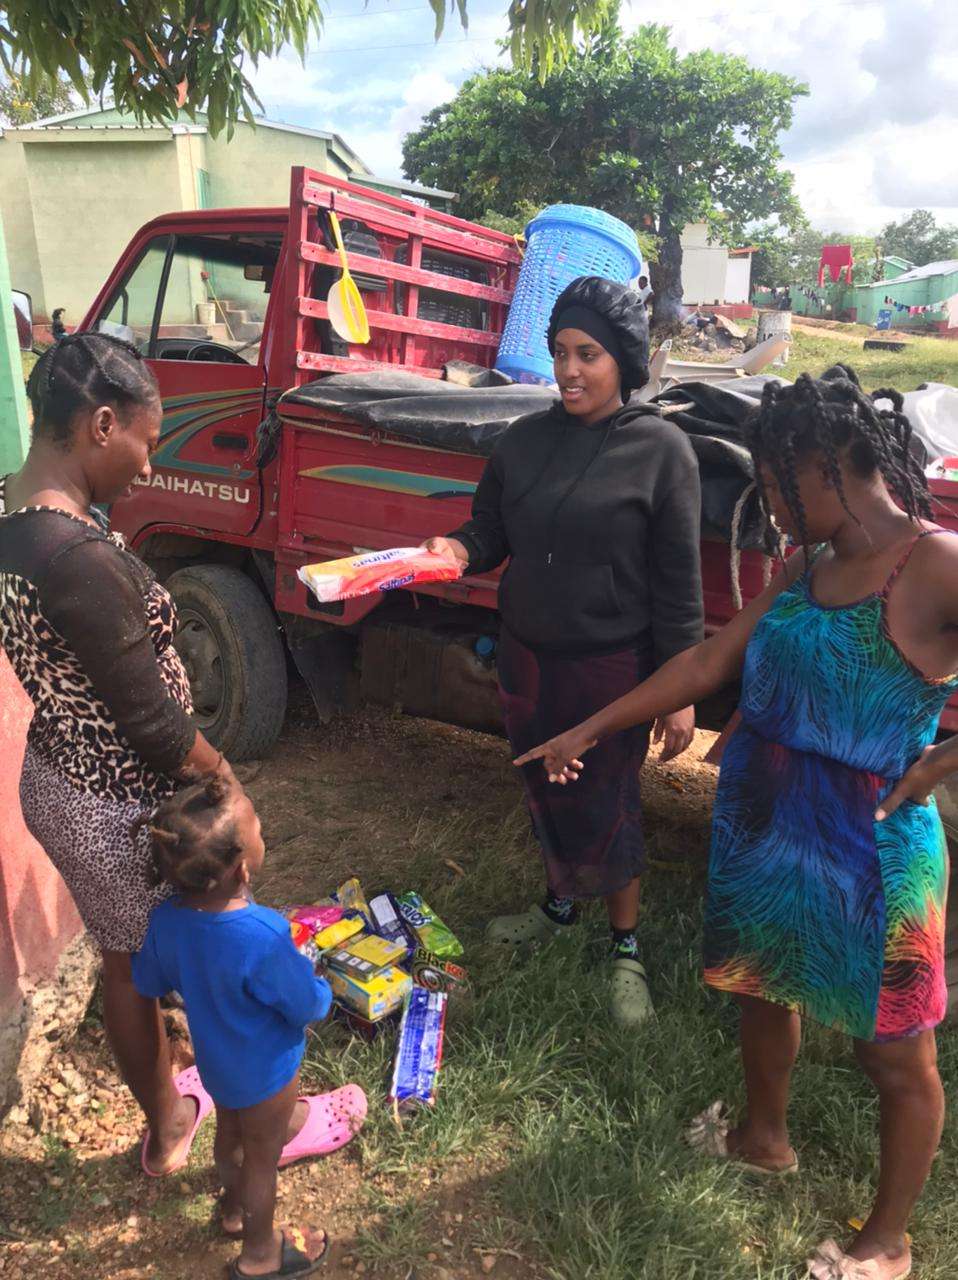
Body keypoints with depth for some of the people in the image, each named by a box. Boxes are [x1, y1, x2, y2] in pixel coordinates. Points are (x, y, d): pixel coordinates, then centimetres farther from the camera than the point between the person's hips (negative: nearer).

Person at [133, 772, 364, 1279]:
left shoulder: (166, 918, -24)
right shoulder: (263, 938, -42)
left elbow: (147, 982, -4)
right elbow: (310, 1007, -26)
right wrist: (317, 984, -5)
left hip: (214, 1061, 5)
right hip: (265, 1071, -5)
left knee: (230, 1133, 31)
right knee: (262, 1156, 21)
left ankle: (235, 1206, 59)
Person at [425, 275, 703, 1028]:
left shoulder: (660, 449, -11)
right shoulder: (526, 439, 2)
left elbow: (679, 583, -11)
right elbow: (490, 529, 7)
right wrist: (458, 550, -17)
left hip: (612, 666, -4)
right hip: (528, 657, 5)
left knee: (606, 811, 7)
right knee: (546, 795, 20)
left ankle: (626, 949, 31)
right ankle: (559, 906, 46)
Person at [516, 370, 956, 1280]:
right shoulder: (806, 566, 3)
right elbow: (706, 664, 7)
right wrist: (588, 730, 9)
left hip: (868, 848, -7)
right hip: (761, 824, 8)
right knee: (759, 986, 26)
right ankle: (763, 1137, 54)